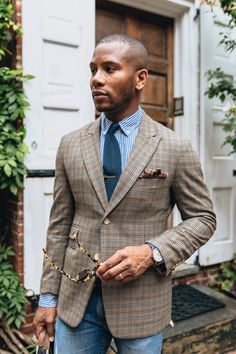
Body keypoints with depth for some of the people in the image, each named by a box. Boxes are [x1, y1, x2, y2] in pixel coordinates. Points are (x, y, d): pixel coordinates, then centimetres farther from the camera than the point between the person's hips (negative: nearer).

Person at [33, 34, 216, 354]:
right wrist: (49, 297, 4)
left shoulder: (176, 148, -7)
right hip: (76, 299, 2)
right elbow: (60, 224, 3)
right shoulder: (71, 145, 0)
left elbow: (203, 219, -1)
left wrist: (152, 252, -17)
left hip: (141, 304, -1)